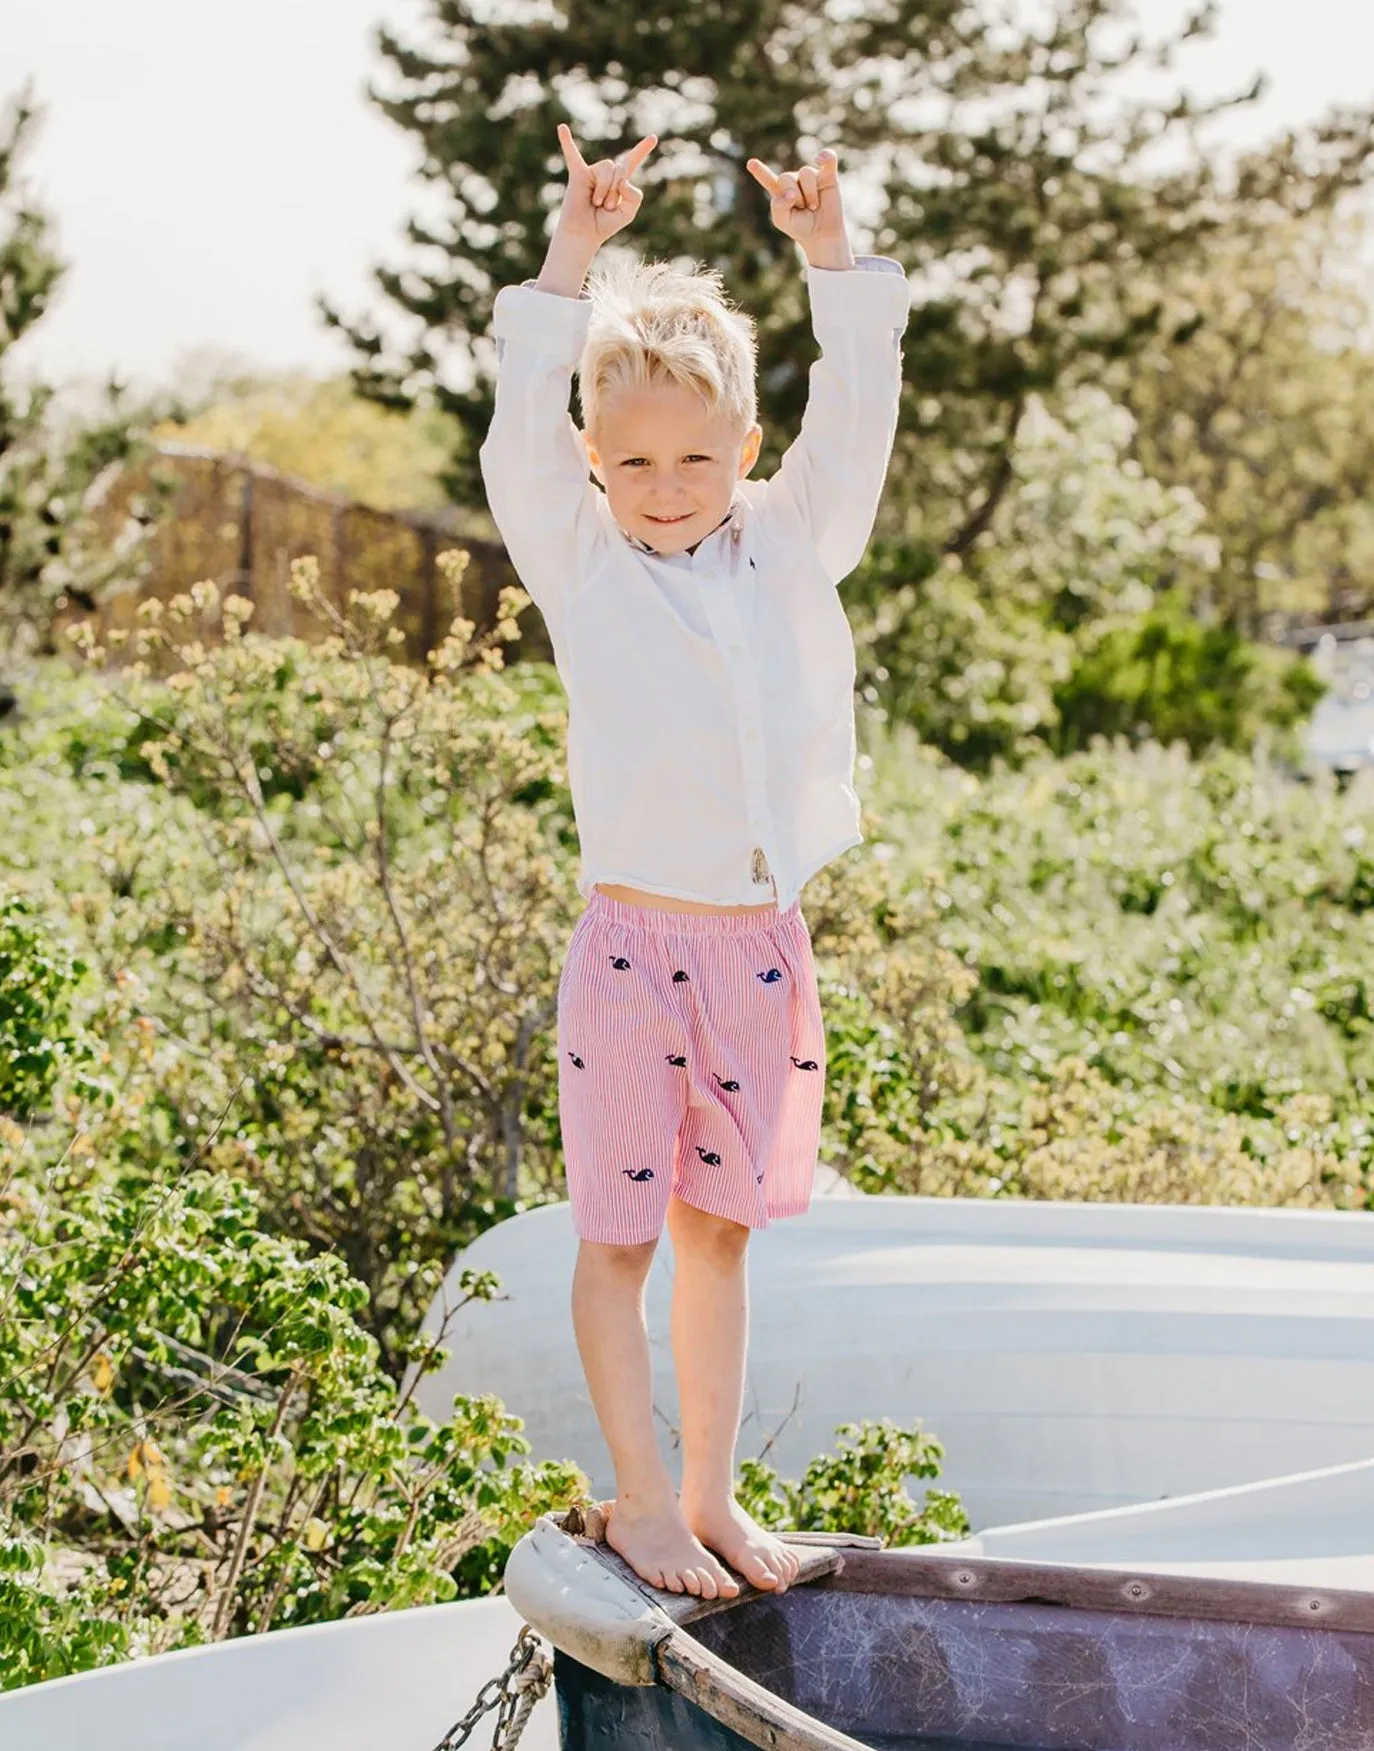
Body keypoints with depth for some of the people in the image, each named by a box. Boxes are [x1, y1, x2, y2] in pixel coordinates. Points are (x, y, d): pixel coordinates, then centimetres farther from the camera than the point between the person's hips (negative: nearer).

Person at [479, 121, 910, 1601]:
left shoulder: (791, 547, 8)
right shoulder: (580, 561, 1)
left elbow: (857, 412, 3)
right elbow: (523, 419, -10)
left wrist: (830, 253, -6)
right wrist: (575, 252, -17)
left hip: (764, 946, 3)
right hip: (635, 941, -3)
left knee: (719, 1226, 14)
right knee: (618, 1234, 5)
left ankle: (712, 1494, 25)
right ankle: (638, 1498, 19)